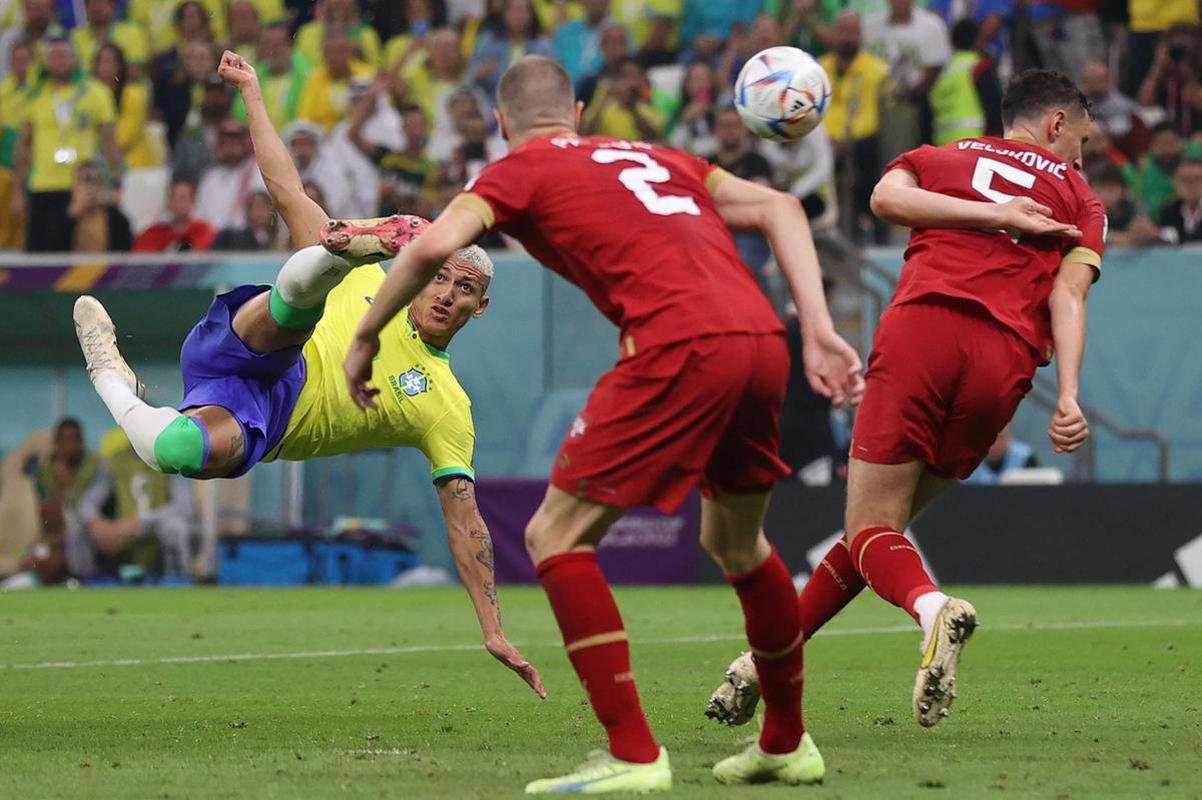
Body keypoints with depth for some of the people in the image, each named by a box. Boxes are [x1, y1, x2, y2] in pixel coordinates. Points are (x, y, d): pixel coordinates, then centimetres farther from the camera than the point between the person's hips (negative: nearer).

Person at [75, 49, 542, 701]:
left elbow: (466, 522, 6)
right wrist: (252, 95, 13)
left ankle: (114, 387, -9)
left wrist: (495, 634, -3)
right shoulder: (370, 285, 15)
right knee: (302, 292, -27)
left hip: (260, 425, -1)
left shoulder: (448, 411, 9)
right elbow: (288, 193, 17)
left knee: (179, 453, -36)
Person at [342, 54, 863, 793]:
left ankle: (634, 754, -6)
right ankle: (788, 744, 37)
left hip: (680, 347, -7)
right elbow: (779, 208, 21)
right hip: (762, 342, 7)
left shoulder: (521, 172, 13)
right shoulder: (653, 156, 30)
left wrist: (365, 337, 9)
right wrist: (820, 333, 15)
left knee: (556, 537, 3)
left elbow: (433, 247, -5)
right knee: (735, 542, 29)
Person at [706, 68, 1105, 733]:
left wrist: (992, 214, 3)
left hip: (921, 328, -1)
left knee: (873, 528, -3)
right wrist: (1069, 398, -7)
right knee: (882, 523, 13)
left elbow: (887, 196, 1)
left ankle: (933, 607, -35)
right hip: (1004, 362, 1)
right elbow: (1069, 292, 4)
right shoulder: (1079, 198, 21)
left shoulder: (941, 157, 24)